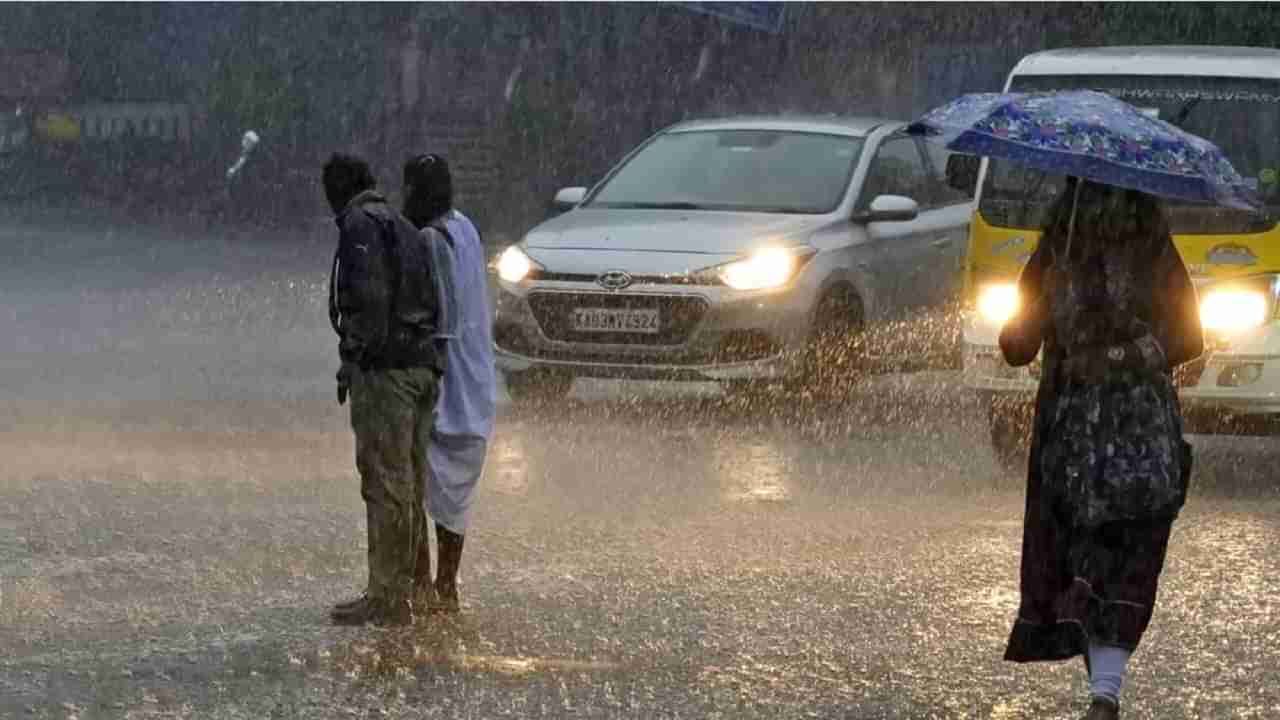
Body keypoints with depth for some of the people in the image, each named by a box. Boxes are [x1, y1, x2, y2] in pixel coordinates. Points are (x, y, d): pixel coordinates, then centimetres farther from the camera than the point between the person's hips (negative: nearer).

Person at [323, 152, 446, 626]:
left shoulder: (361, 225, -6)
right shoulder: (405, 228, 22)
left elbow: (367, 296, -18)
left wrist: (355, 356, -13)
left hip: (383, 368, -9)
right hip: (423, 365, 9)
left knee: (386, 483, -9)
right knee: (407, 483, 13)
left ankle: (386, 598, -10)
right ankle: (400, 591, 19)